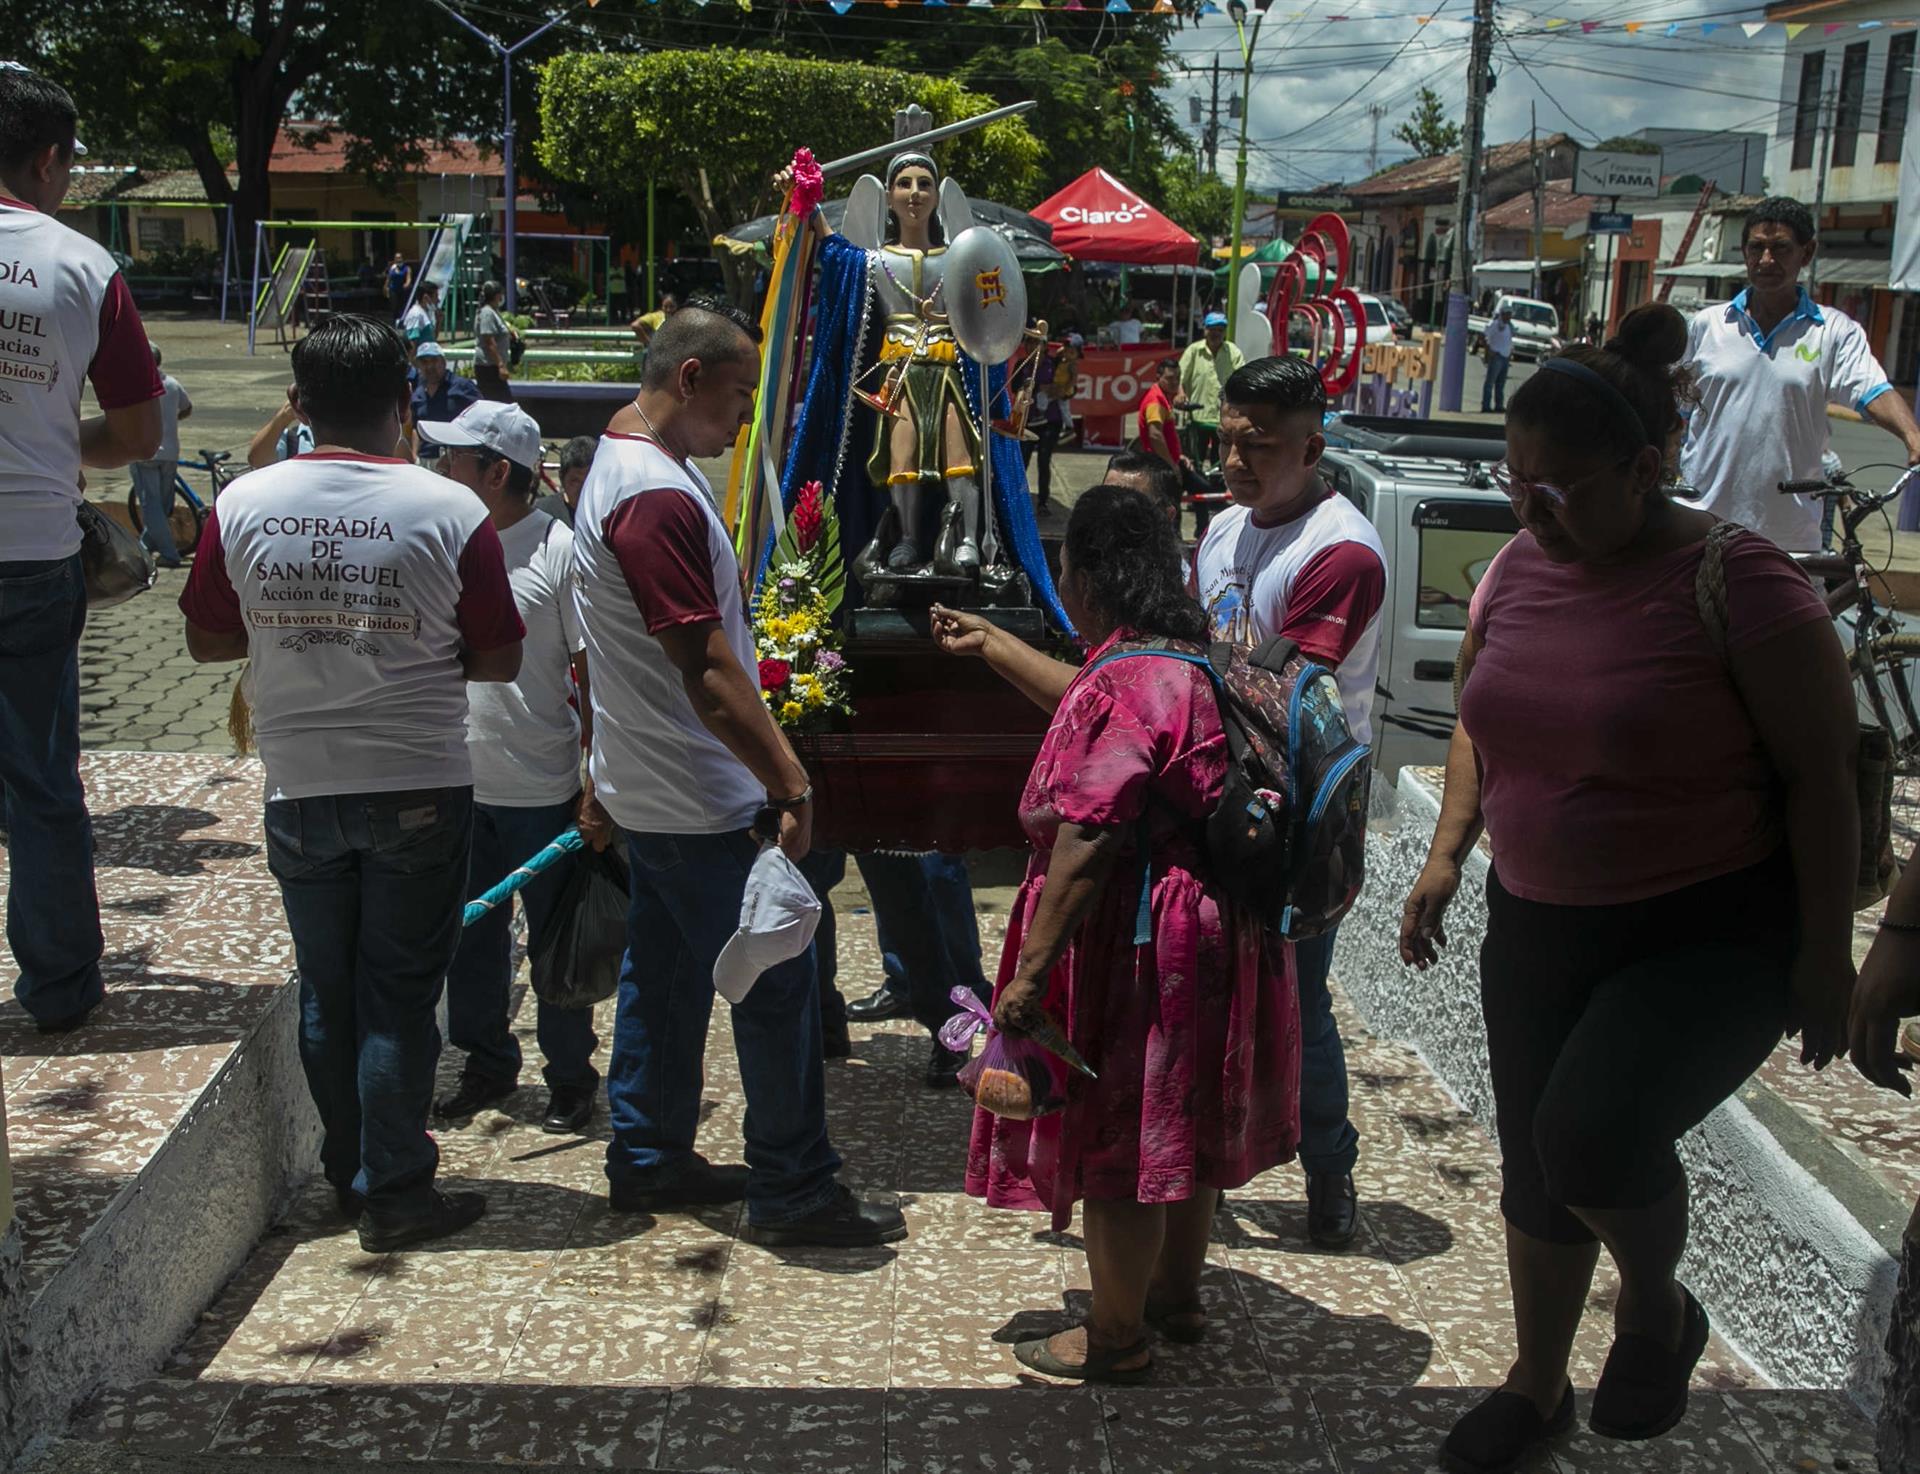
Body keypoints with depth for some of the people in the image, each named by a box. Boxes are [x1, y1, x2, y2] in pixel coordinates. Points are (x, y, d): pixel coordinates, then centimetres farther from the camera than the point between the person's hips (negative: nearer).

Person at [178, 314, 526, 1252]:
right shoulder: (451, 513, -12)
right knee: (400, 995, 6)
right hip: (419, 790, -3)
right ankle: (394, 1192, 12)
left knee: (326, 993, 16)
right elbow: (498, 660, -6)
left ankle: (349, 1175, 29)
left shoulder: (242, 506, -5)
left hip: (298, 790, 3)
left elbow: (205, 638, 5)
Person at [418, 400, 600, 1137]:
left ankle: (571, 1077, 23)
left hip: (541, 791, -5)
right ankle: (487, 1064, 32)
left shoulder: (559, 551, -12)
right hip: (457, 784, 5)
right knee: (469, 939, 15)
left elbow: (592, 672, -10)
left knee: (554, 939, 8)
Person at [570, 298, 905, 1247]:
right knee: (775, 982, -2)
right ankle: (791, 1192, 8)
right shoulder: (658, 497, -23)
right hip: (696, 802, -11)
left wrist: (604, 779, 25)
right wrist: (790, 784, -25)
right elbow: (708, 676, -27)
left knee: (663, 976, 17)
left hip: (647, 788, 11)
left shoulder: (623, 464, 12)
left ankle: (649, 1163, 29)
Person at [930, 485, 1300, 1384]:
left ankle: (1117, 1339, 21)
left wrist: (1031, 969, -25)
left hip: (1136, 952, -10)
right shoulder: (1192, 657, 7)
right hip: (1214, 932, 10)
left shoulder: (1126, 685, -24)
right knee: (1181, 1122, 23)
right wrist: (988, 645, 34)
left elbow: (1084, 845, -29)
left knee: (1116, 1142, 5)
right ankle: (1177, 1294, 41)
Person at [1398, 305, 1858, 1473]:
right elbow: (1480, 725, 16)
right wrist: (1447, 855, 7)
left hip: (1711, 938, -6)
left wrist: (1827, 952, -12)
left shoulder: (1740, 583, -18)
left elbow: (1823, 775, -13)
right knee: (1535, 1164, 15)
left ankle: (1658, 1313, 9)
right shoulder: (1519, 569, 0)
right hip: (1537, 927, 6)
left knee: (1592, 1130, -26)